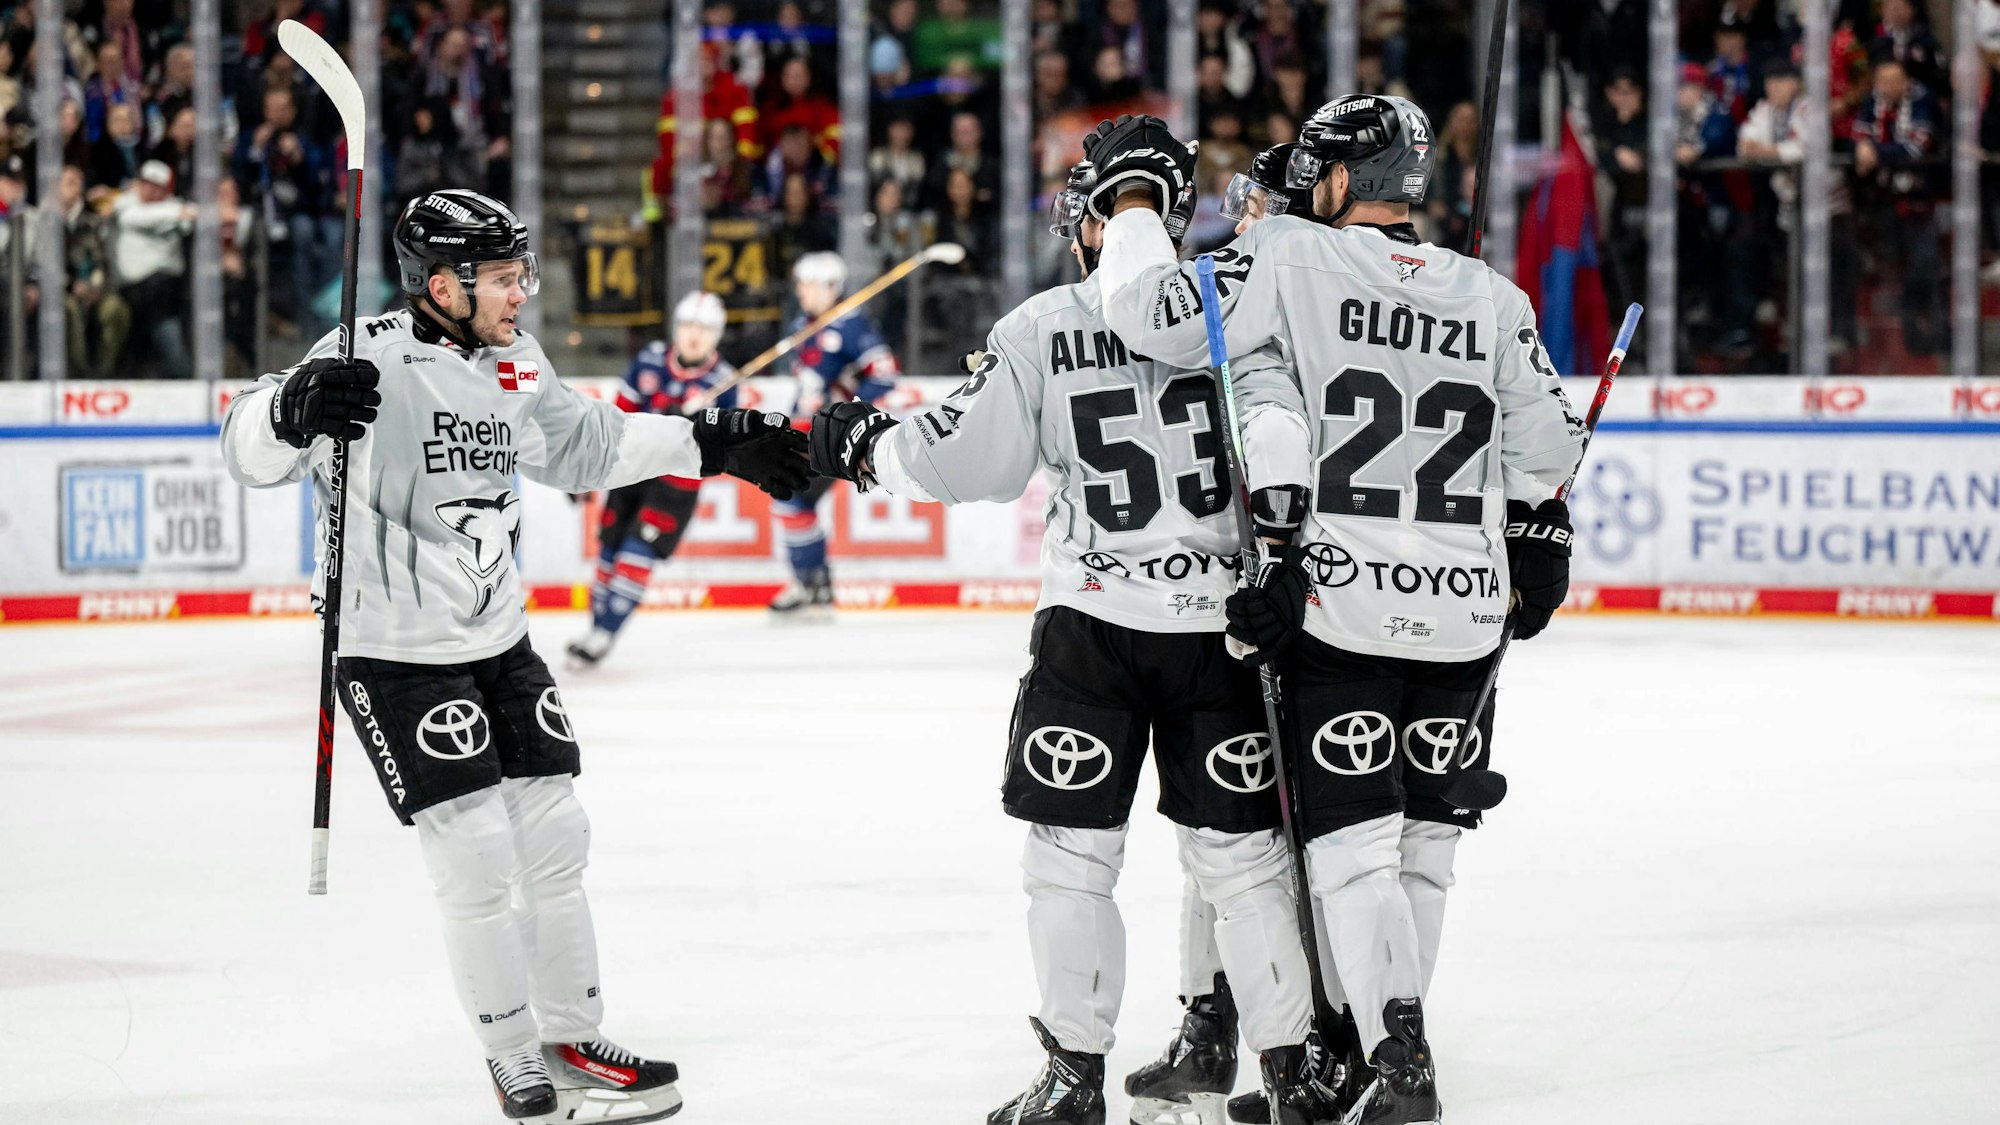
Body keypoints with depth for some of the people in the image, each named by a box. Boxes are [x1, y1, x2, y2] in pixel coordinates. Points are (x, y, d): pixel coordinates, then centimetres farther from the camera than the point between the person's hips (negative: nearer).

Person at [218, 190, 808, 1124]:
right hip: (396, 655, -8)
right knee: (477, 853, -8)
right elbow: (251, 453, -29)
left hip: (500, 642, 8)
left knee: (554, 838, 10)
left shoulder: (513, 365, 6)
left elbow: (589, 446, 23)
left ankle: (572, 1045, 23)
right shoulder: (373, 362, -18)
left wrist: (710, 445, 20)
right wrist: (296, 409, -50)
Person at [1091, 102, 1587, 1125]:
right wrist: (1537, 543, 27)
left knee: (1354, 840, -1)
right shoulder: (1494, 299, 6)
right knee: (1423, 836, 15)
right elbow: (1547, 446, 9)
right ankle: (1385, 1035, 23)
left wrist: (1132, 194, 2)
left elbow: (1155, 315, -13)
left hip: (1340, 608, -4)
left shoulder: (1292, 257, -7)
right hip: (1464, 614, 4)